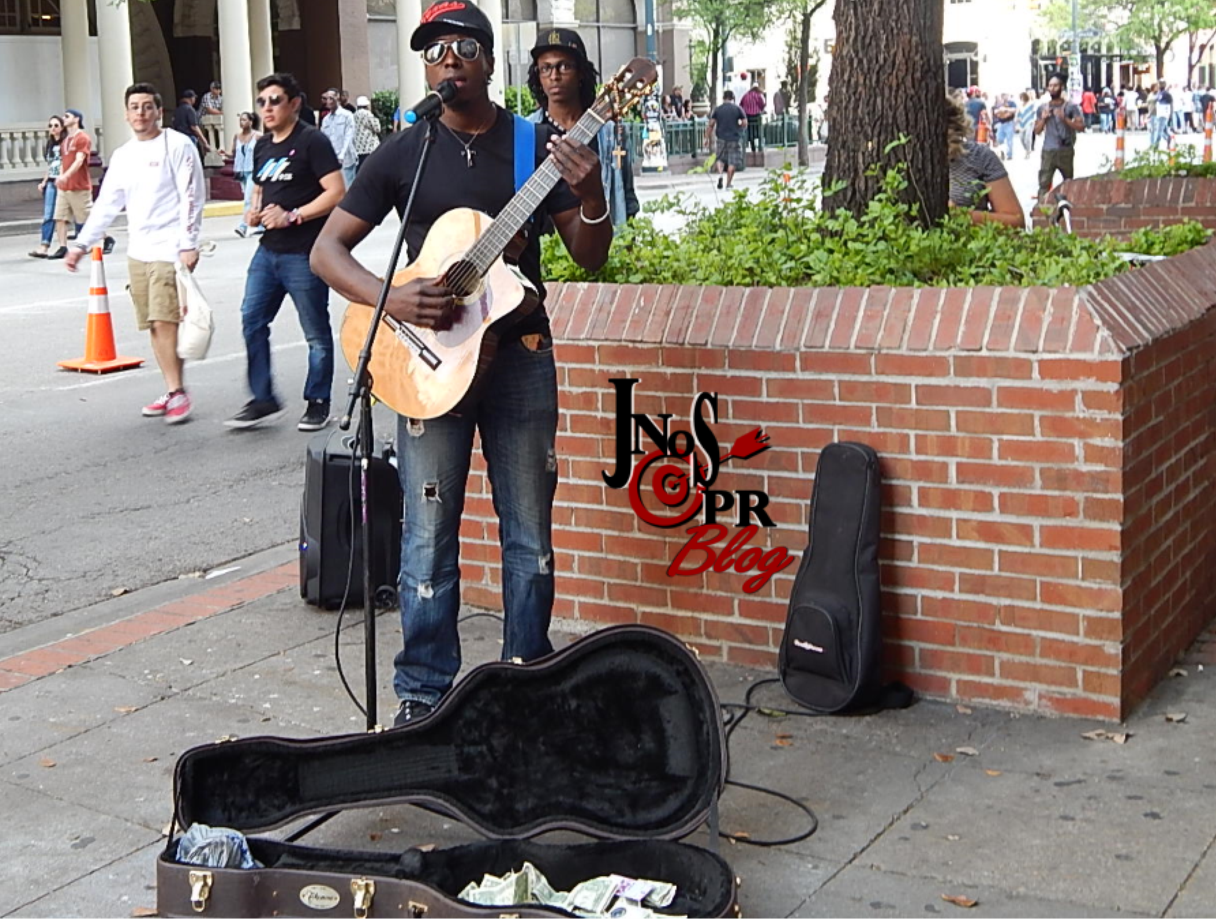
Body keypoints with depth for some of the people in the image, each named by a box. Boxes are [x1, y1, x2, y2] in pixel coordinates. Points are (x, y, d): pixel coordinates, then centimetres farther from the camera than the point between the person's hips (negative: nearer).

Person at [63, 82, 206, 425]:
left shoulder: (177, 146, -4)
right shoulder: (122, 156, 14)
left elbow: (192, 197, -9)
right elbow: (106, 204, 17)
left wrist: (188, 244, -15)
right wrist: (82, 244, 11)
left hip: (170, 250, -7)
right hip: (137, 252, 7)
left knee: (166, 320, -14)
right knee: (154, 325, 7)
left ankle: (177, 391, -6)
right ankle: (173, 392, 14)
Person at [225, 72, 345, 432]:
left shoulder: (311, 141, -9)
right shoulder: (262, 146, 15)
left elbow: (336, 193, -16)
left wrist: (292, 216, -20)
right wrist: (254, 211, 7)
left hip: (304, 253, -8)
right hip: (268, 250, 8)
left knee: (316, 331, 2)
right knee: (252, 321, 3)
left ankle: (318, 402, 14)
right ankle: (263, 400, 12)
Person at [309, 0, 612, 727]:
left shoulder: (536, 144, 3)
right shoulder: (404, 153, 2)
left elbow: (590, 258, 2)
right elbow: (328, 248, 1)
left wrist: (591, 198, -19)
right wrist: (389, 299, -17)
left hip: (521, 357, 1)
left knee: (529, 534, 8)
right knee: (430, 538, 3)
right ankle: (425, 693, 14)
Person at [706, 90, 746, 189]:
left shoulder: (717, 110, 2)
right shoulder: (738, 109, 0)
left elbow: (710, 125, -2)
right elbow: (745, 122, -3)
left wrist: (708, 138, 4)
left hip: (721, 139, 1)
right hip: (734, 139, -1)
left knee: (720, 159, 18)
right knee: (732, 162, 6)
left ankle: (720, 174, -9)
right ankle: (728, 184, 6)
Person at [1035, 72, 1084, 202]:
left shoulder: (1071, 107, 0)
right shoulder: (1042, 108, 8)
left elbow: (1081, 126, -7)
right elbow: (1037, 130, 12)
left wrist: (1065, 118, -16)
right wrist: (1043, 119, -6)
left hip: (1066, 151, -1)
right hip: (1048, 151, 1)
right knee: (1044, 183, -11)